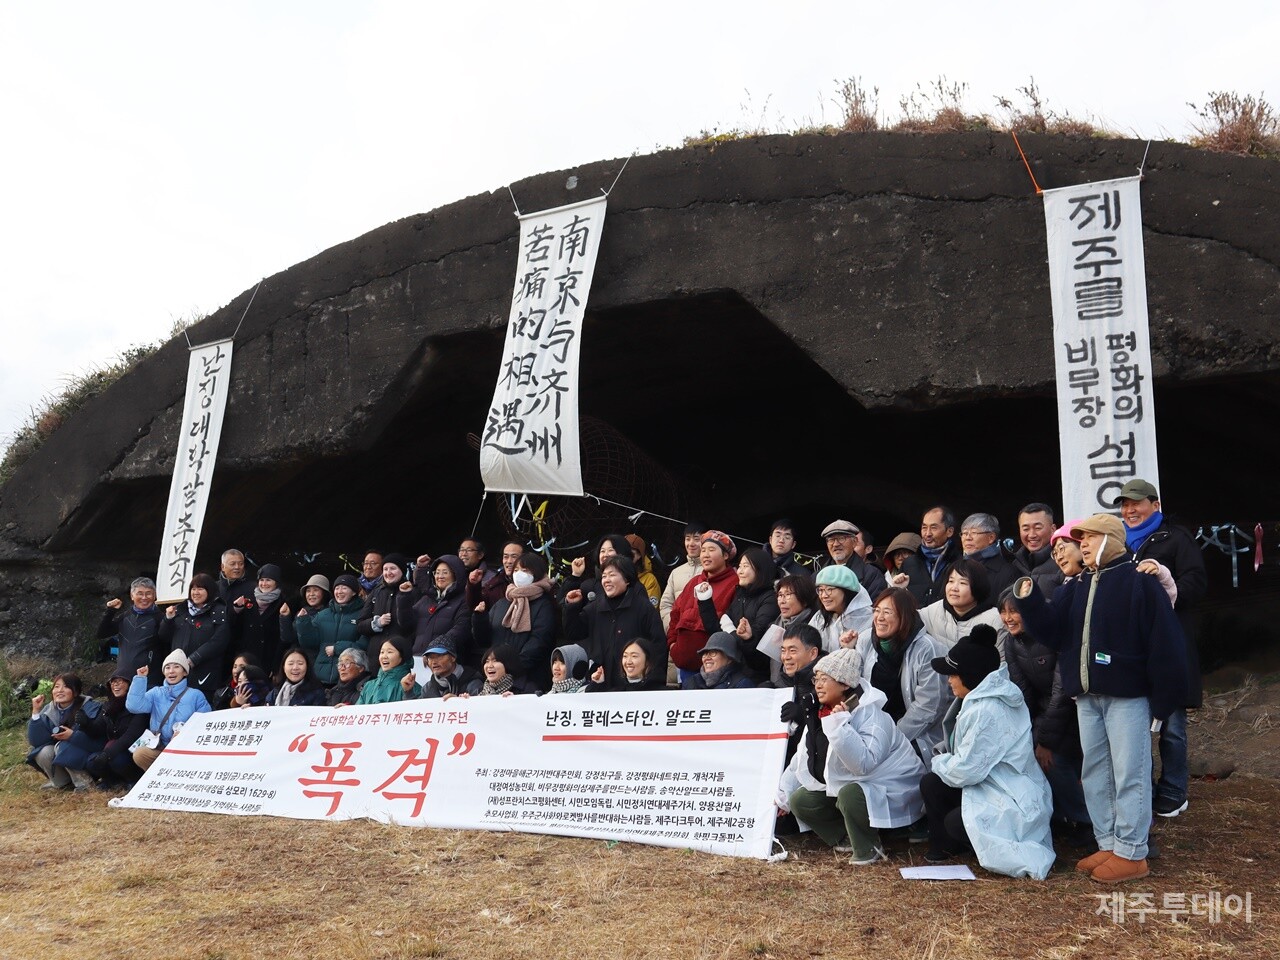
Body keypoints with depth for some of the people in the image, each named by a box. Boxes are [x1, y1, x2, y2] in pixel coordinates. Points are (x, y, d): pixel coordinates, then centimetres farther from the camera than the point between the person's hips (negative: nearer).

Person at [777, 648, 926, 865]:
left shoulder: (872, 716, -25)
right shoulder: (820, 714, 0)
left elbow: (864, 763, -40)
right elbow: (803, 759, 10)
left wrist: (840, 725, -42)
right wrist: (782, 796, 11)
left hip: (888, 794, -8)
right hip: (843, 786, 8)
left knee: (849, 795, -35)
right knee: (800, 800, -1)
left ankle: (869, 849, -10)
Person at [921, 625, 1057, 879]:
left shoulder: (986, 711, -25)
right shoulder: (984, 697, 6)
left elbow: (966, 770, -20)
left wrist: (939, 762, -3)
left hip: (1017, 805, -10)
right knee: (931, 784, 1)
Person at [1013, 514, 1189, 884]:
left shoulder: (1139, 582, -8)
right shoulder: (1076, 586, 12)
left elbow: (1164, 643, -11)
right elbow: (1053, 633, 3)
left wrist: (1162, 700, -13)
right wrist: (1029, 601, -12)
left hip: (1127, 696, -7)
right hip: (1086, 697, 7)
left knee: (1129, 775, -1)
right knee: (1095, 774, 13)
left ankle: (1131, 854, 7)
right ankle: (1108, 845, 23)